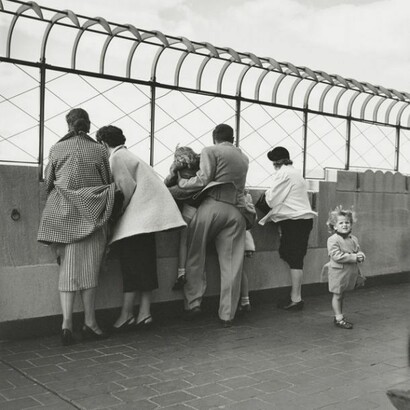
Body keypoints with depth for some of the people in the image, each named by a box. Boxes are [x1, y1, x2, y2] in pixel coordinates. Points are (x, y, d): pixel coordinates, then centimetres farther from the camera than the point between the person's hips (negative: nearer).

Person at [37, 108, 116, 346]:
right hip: (92, 214, -1)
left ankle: (67, 323, -3)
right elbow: (108, 183, 3)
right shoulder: (99, 150, 0)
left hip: (64, 215, 1)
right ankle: (90, 322, 9)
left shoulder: (57, 149, 3)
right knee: (90, 267, 4)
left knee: (68, 267, 5)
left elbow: (48, 182, 7)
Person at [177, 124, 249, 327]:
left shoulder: (211, 151, 4)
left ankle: (193, 303, 1)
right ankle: (227, 314, 7)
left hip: (212, 206, -4)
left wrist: (180, 182, 8)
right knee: (231, 264, 4)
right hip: (236, 211, 5)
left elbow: (203, 180, -5)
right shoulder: (243, 158, 22)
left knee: (195, 257, 6)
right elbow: (238, 185, 19)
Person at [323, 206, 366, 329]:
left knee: (342, 295, 17)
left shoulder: (353, 239, 8)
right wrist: (354, 257, -22)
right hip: (338, 272, -7)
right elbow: (337, 256, -22)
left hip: (351, 272, 7)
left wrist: (361, 256, -12)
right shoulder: (333, 240, -15)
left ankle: (338, 316, 27)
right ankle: (339, 318, 11)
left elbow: (358, 251, 14)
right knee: (337, 295, 2)